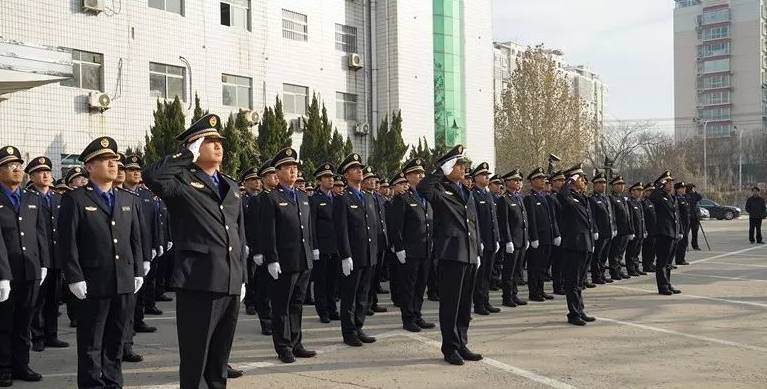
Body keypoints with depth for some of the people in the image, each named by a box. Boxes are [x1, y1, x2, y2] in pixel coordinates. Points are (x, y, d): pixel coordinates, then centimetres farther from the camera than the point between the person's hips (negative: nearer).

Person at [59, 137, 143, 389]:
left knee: (116, 340, 12)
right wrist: (75, 278, -13)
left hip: (125, 283, 5)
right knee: (91, 344, 5)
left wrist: (138, 272, 9)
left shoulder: (127, 199, 13)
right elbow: (67, 243, -7)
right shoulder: (75, 199, -3)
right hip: (94, 284, -5)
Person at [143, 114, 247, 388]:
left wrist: (242, 278, 14)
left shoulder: (231, 186, 17)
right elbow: (151, 175, -26)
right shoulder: (183, 182, -3)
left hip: (231, 283, 6)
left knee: (221, 354, 16)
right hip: (198, 282, -6)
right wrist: (188, 155, -15)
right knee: (194, 357, 2)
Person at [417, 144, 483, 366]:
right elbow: (422, 189, -30)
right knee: (450, 304, 0)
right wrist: (441, 169, -23)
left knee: (465, 304, 13)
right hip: (450, 254, -7)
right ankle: (450, 348, 9)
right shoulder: (440, 191, -6)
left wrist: (478, 252, 19)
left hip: (469, 256, 7)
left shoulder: (467, 193, 18)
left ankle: (462, 345, 22)